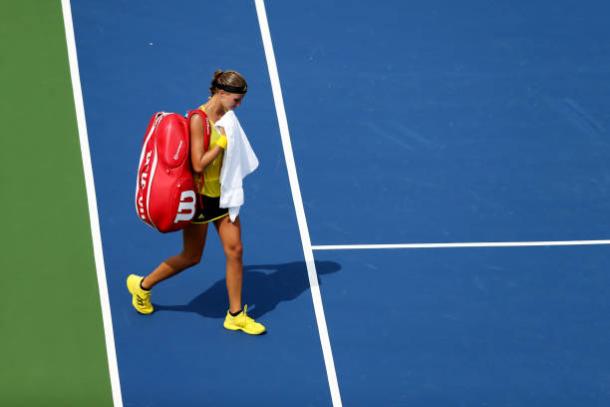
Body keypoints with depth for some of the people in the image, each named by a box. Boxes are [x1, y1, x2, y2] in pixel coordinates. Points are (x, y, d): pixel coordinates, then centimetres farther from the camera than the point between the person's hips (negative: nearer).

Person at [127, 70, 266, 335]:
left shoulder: (225, 117, 2)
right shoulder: (198, 119, -22)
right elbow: (198, 165, -26)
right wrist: (224, 141, -24)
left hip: (222, 193, 7)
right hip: (201, 196, -7)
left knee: (235, 250, 4)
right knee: (192, 257, 7)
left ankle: (236, 314, 14)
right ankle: (142, 286, 28)